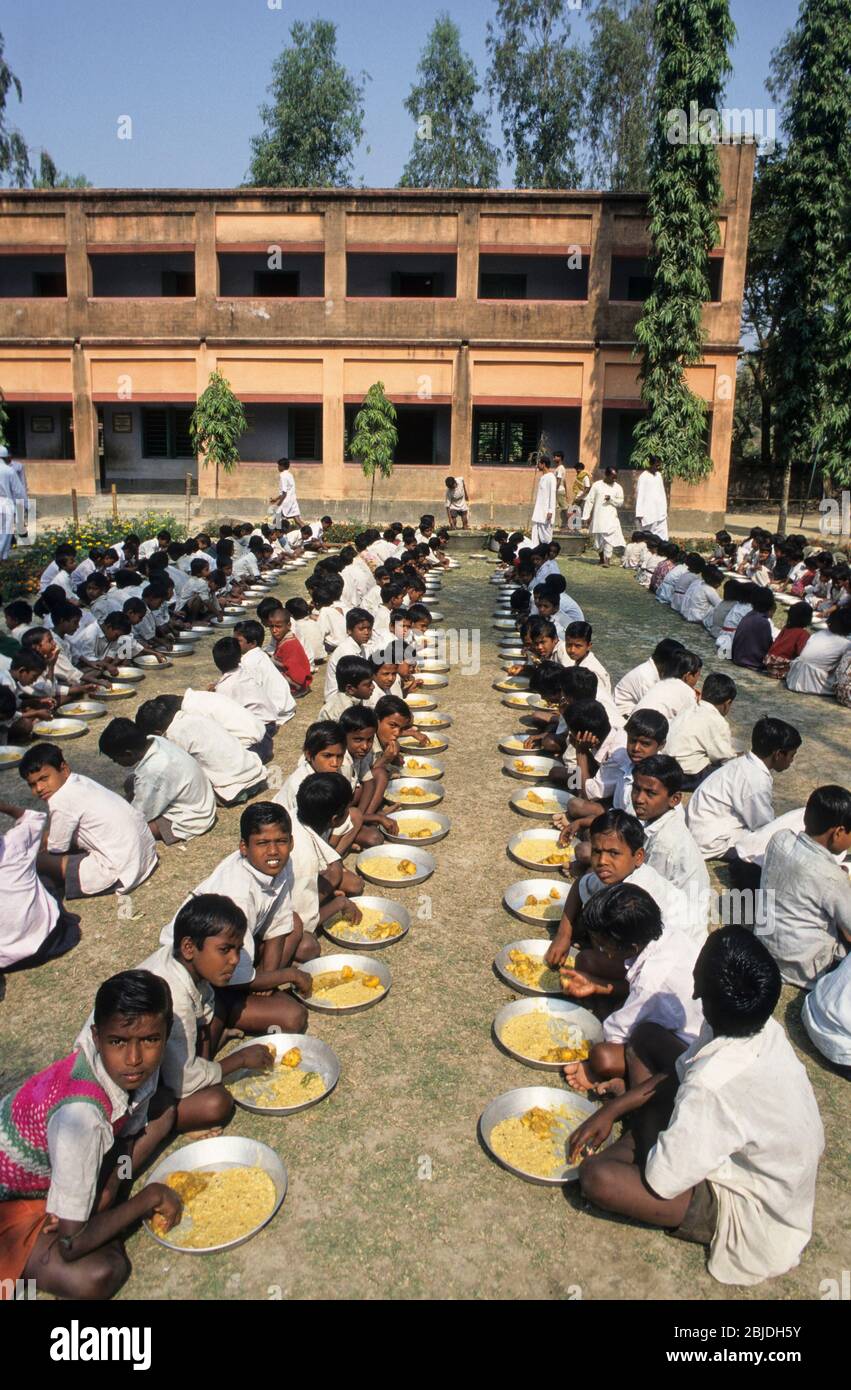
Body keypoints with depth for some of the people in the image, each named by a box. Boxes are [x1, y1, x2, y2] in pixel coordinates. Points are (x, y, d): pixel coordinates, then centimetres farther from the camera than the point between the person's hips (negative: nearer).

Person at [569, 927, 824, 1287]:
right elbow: (678, 1073, 1)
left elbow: (661, 1180, -29)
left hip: (749, 1214, -8)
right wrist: (612, 1108, 1)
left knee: (596, 1177, -25)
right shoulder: (762, 1028, -17)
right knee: (645, 1037, 7)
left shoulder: (711, 1088, -42)